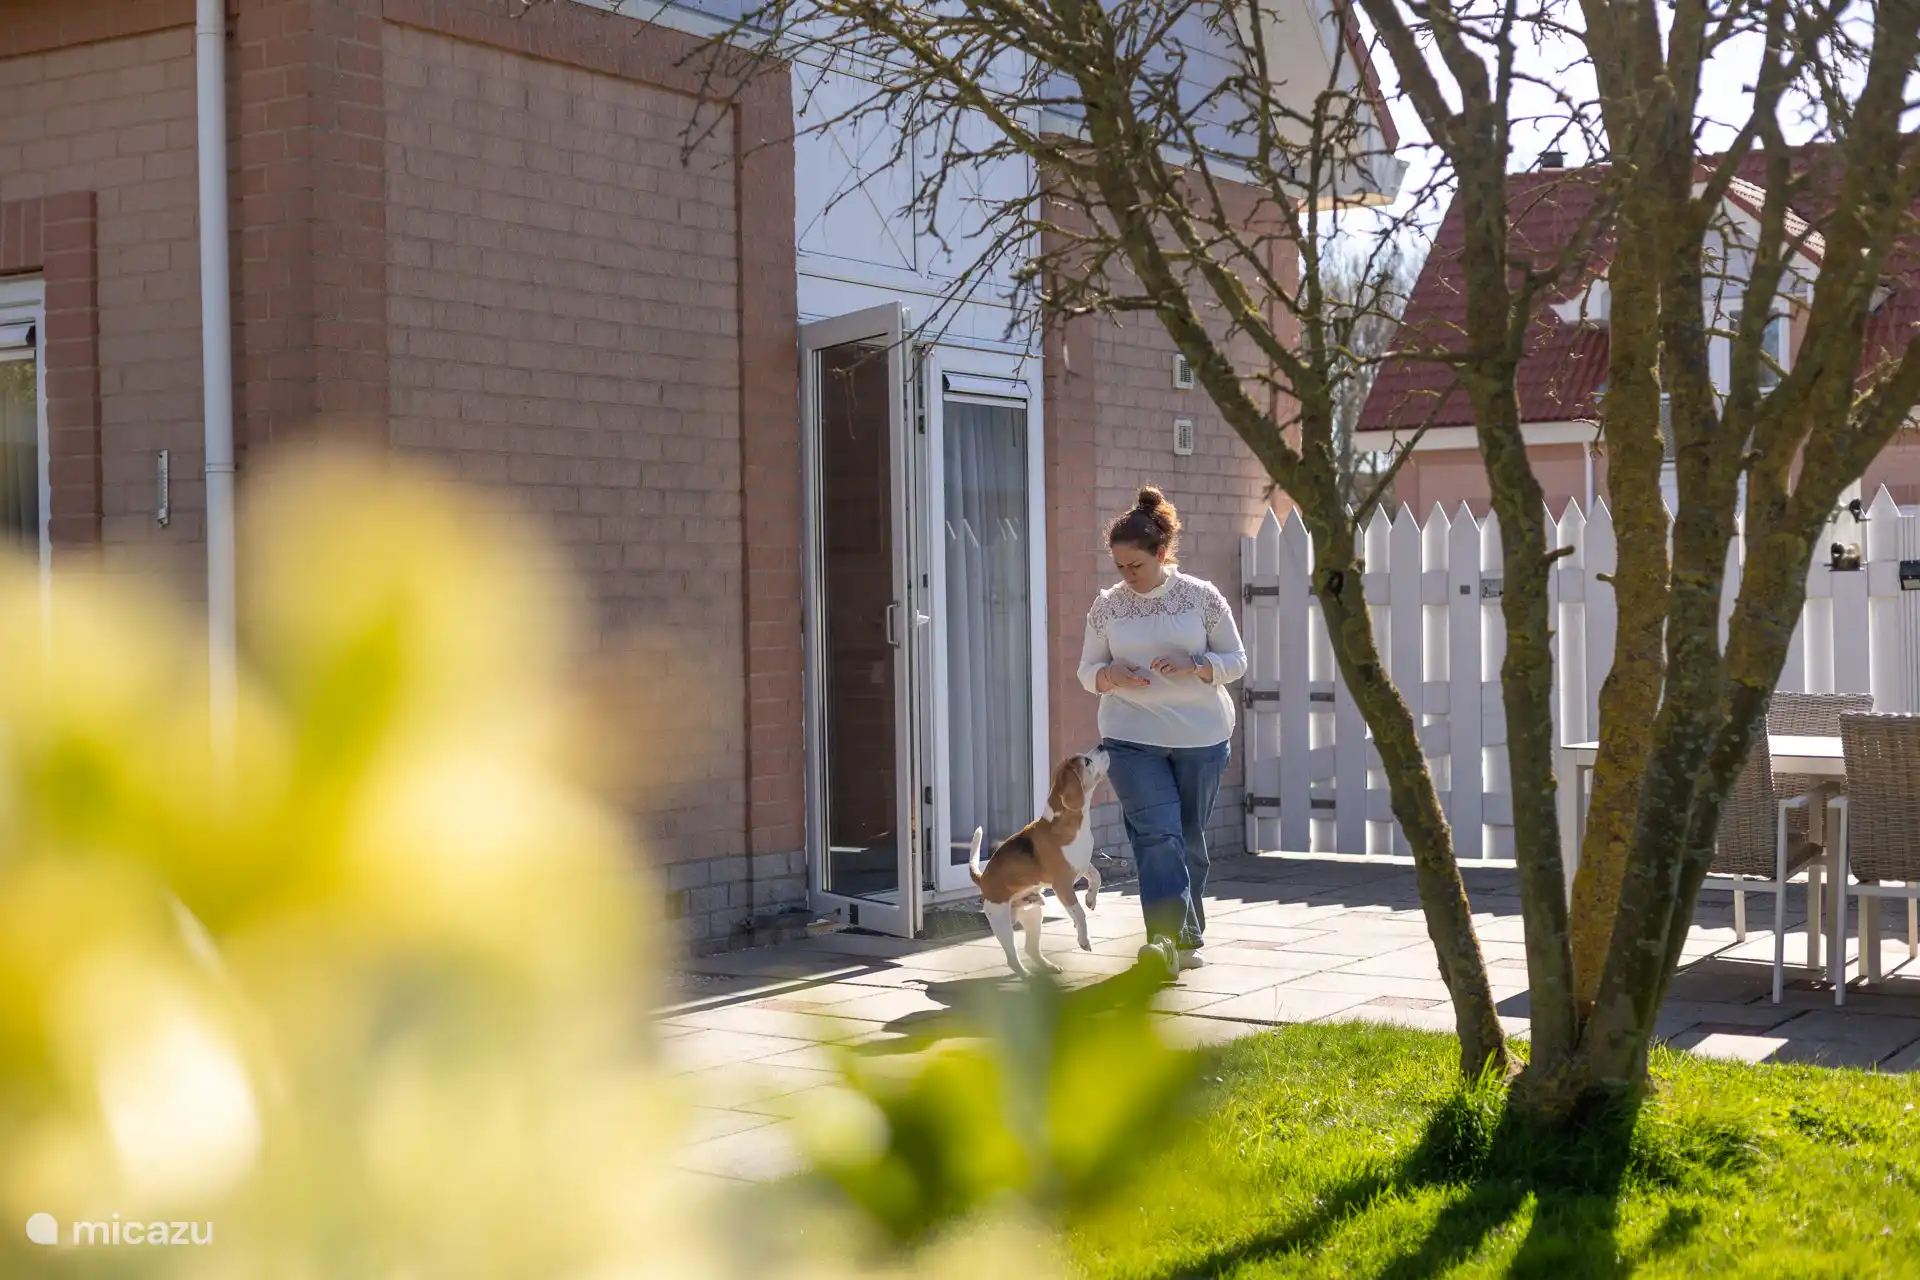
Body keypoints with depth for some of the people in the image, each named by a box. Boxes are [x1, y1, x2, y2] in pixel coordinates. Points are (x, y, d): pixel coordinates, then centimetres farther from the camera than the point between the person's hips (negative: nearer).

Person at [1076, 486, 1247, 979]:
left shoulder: (1202, 597, -2)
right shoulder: (1107, 607, 2)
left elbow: (1236, 660, 2)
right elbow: (1087, 670, 9)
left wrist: (1193, 667, -17)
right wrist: (1110, 675, -14)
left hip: (1202, 737, 0)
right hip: (1132, 739, 0)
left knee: (1190, 838, 10)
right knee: (1157, 833, -15)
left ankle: (1187, 937, 26)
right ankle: (1166, 938, -21)